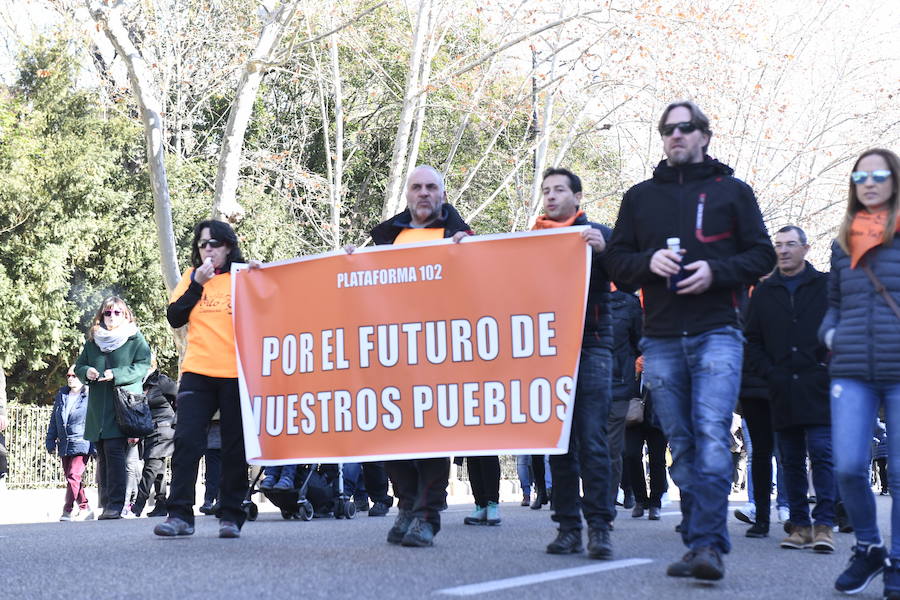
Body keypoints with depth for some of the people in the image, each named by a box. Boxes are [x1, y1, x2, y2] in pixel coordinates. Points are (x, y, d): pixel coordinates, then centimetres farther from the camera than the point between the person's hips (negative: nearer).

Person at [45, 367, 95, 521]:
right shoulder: (61, 395, 14)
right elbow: (54, 420, 19)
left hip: (82, 444, -7)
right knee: (69, 477, 10)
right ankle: (85, 509, 20)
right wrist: (50, 441, 14)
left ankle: (68, 511, -13)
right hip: (65, 444, 7)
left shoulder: (89, 396, -4)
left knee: (74, 476, -16)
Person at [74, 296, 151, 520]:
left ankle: (116, 504, -17)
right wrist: (86, 372, -2)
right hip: (97, 408, 6)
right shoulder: (92, 341, 19)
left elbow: (142, 367, -7)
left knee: (115, 451, -15)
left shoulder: (136, 339, 4)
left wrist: (115, 374, -18)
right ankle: (106, 503, 12)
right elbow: (78, 366, 22)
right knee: (102, 456, 7)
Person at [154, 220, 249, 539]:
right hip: (197, 372, 2)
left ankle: (231, 516, 10)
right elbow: (175, 318, 3)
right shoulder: (191, 276, 12)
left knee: (235, 448, 3)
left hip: (236, 375, -1)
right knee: (186, 441, -6)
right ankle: (179, 515, -4)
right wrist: (197, 283, -5)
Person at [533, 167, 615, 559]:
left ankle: (599, 526, -8)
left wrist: (603, 250, -20)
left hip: (591, 348, -3)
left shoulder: (597, 235, 8)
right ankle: (568, 527, 6)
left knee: (592, 439, -9)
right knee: (559, 442, 3)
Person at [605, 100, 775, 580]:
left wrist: (715, 270, -11)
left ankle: (707, 543, -18)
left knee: (711, 436, -17)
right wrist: (649, 261, -7)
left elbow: (762, 254, 6)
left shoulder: (732, 191, 9)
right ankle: (702, 543, 10)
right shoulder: (640, 196, 16)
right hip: (661, 339, 3)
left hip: (716, 333, -3)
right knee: (682, 446, 4)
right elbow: (616, 261, 14)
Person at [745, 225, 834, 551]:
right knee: (791, 460, 5)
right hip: (782, 391, 3)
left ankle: (823, 525, -9)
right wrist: (770, 373, 2)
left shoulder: (826, 286, 6)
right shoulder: (764, 292, 14)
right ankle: (800, 525, 10)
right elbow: (752, 340, 15)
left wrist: (830, 369, -7)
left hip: (819, 389, -3)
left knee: (822, 454, -9)